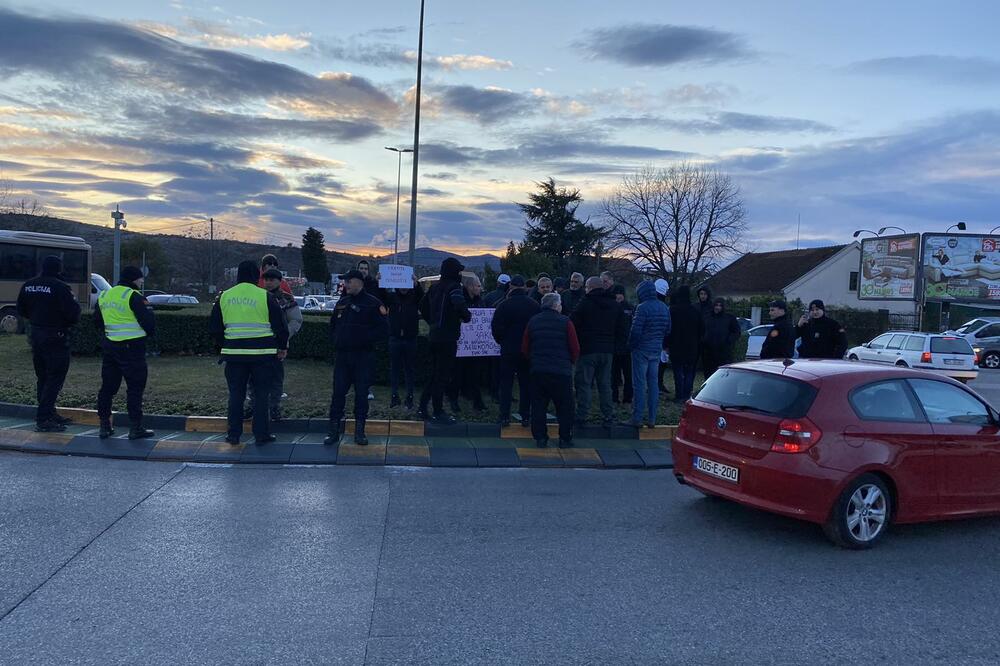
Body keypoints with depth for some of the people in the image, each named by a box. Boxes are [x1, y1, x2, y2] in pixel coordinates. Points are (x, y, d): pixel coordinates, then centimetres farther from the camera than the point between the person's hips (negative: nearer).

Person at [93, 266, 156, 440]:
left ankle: (104, 426, 17)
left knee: (108, 386, 13)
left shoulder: (104, 295, 13)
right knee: (135, 387, -1)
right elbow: (148, 321, -13)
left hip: (109, 346, 7)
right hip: (131, 347, -7)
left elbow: (97, 321, 21)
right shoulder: (134, 296, -12)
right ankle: (135, 428, 1)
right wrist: (150, 333, 8)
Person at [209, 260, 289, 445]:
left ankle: (233, 434, 13)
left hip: (234, 353, 3)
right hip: (262, 353, -3)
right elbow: (280, 325, -1)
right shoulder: (265, 296, -5)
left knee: (236, 394, 11)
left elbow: (214, 326, 13)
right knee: (261, 393, 5)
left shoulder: (224, 297, 7)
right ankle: (261, 434, 7)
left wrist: (223, 345, 26)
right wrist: (282, 347, 12)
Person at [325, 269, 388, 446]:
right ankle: (333, 430, 9)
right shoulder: (342, 303, 13)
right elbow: (333, 324, 26)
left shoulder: (372, 303, -5)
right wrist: (334, 341, 10)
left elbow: (383, 329, -10)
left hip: (363, 357, -4)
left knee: (361, 393, 2)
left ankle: (359, 431, 12)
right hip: (341, 356, 4)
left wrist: (364, 338, -15)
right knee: (338, 392, 3)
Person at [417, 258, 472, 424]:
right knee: (443, 375, -1)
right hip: (447, 338, -8)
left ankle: (423, 407, 20)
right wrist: (467, 317, -10)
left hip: (434, 337, 8)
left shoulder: (435, 287, 12)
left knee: (434, 373, 17)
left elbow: (423, 307, 19)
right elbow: (460, 306, -29)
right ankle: (438, 412, 5)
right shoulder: (453, 287, -13)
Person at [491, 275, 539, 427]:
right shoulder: (534, 305, 0)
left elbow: (496, 328, -8)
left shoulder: (504, 305, -8)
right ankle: (525, 417, 9)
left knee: (506, 383, 5)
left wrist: (502, 342, 8)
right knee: (526, 383, 9)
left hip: (509, 350, -2)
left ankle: (505, 417, 2)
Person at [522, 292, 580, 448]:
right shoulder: (565, 322, -3)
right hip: (561, 371, -3)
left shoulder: (533, 322, 7)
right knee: (564, 406, 8)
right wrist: (570, 362, 15)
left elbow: (525, 349, 8)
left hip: (538, 371, 3)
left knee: (538, 406, 10)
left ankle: (540, 438, 10)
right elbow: (575, 349, -3)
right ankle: (565, 439, 11)